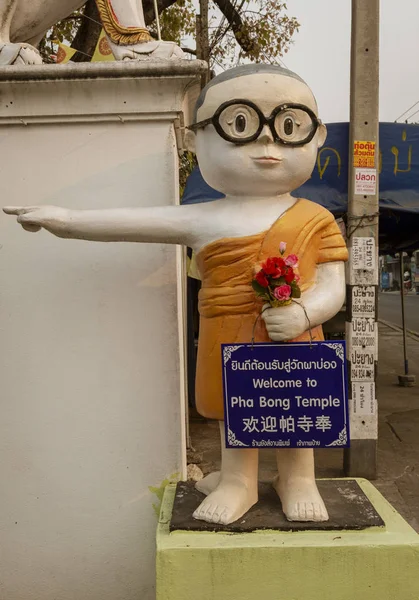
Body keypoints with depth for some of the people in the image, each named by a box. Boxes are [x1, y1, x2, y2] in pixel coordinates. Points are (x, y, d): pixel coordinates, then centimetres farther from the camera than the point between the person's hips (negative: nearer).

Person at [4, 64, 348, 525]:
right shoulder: (204, 221, -5)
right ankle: (238, 482, 41)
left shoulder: (315, 220, -3)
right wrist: (66, 220, -7)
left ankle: (298, 480, 42)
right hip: (230, 346, 1)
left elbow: (333, 288, -5)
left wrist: (304, 313, -24)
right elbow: (131, 222, -5)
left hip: (294, 347, 0)